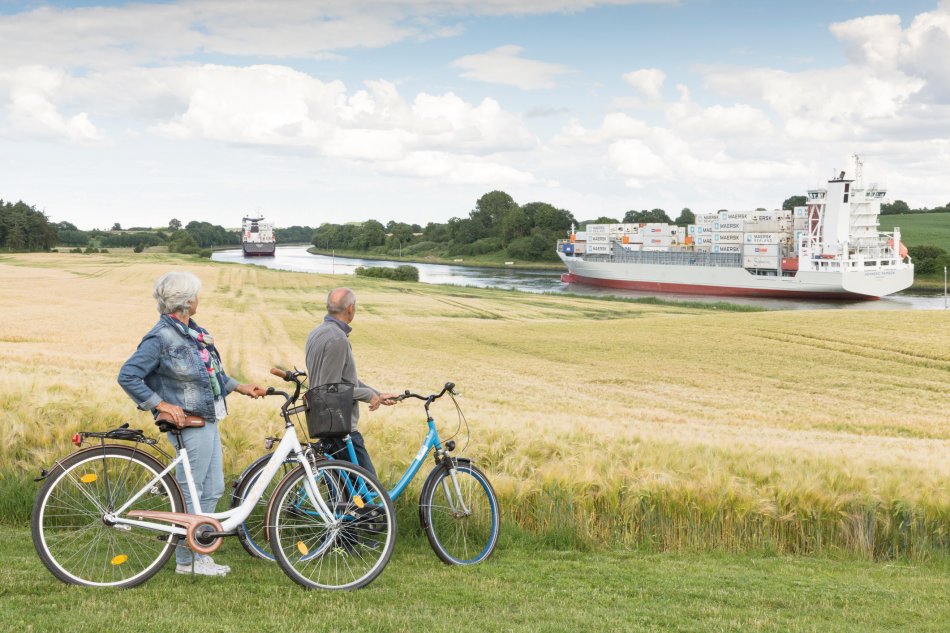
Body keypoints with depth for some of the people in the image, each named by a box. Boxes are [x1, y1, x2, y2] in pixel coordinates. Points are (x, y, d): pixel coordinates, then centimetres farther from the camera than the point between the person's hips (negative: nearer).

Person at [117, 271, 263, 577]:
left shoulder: (195, 331, 12)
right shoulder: (161, 338, -15)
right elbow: (128, 376, -18)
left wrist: (240, 387, 17)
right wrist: (161, 405, -21)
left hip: (208, 422, 9)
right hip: (189, 424, -9)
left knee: (212, 489, 13)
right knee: (191, 492, -1)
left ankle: (198, 552, 23)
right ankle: (187, 561, 10)